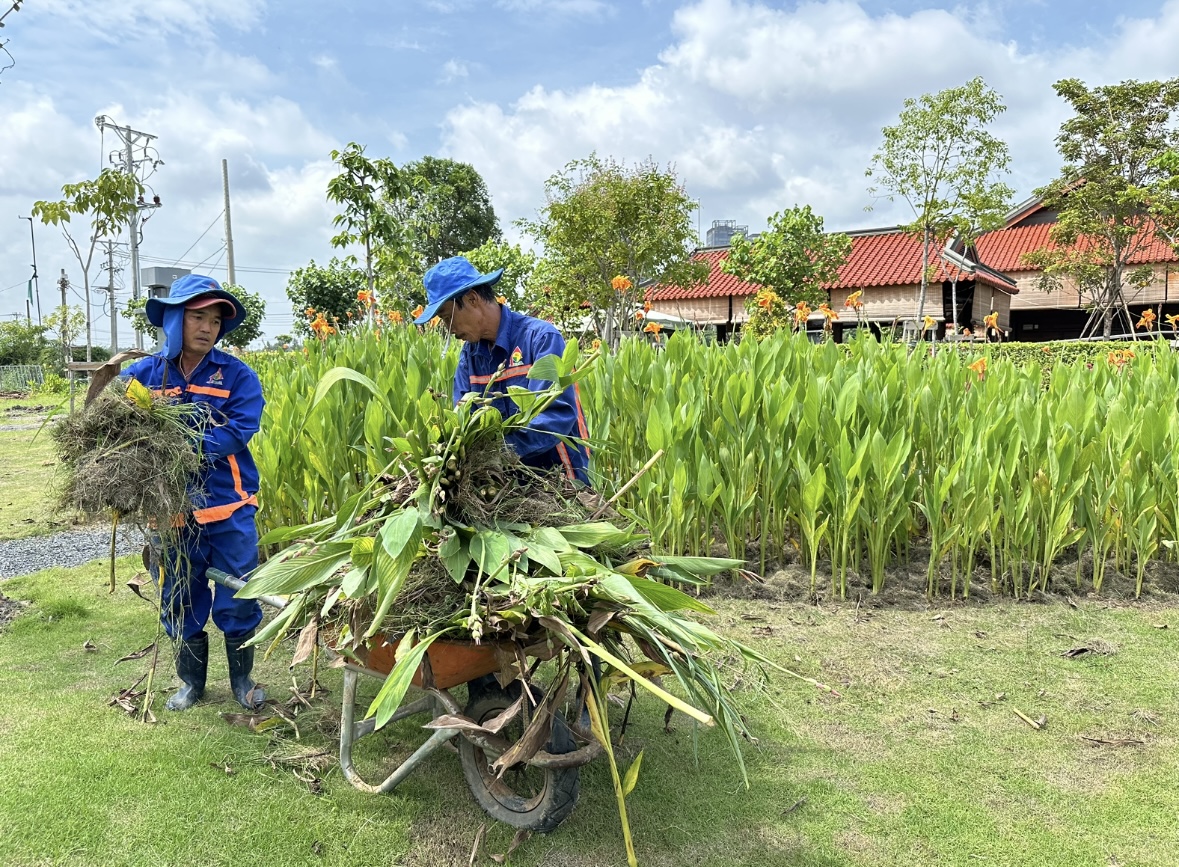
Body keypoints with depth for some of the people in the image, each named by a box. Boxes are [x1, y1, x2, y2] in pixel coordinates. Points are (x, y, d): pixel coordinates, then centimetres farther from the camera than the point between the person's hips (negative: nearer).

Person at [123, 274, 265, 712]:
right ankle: (191, 681, 34)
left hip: (229, 508, -2)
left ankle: (242, 679, 28)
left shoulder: (237, 375, -6)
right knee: (181, 601, 15)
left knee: (238, 599, 7)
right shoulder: (143, 374, 1)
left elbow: (237, 431, -18)